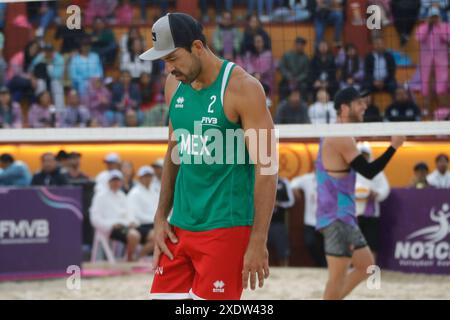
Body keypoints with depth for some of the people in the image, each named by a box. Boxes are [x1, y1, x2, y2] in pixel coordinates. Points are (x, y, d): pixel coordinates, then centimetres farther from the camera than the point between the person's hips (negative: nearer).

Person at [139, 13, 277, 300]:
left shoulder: (242, 87, -13)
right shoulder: (175, 85, 7)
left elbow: (267, 167, -14)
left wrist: (258, 242, -17)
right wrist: (161, 217, 11)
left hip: (225, 229, -6)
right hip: (180, 227, 6)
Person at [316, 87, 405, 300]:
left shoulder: (333, 136, 16)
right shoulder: (342, 138, -16)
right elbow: (369, 171, -20)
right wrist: (394, 147, -17)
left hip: (343, 216, 11)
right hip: (337, 217, -11)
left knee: (366, 266, 15)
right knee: (339, 275, -8)